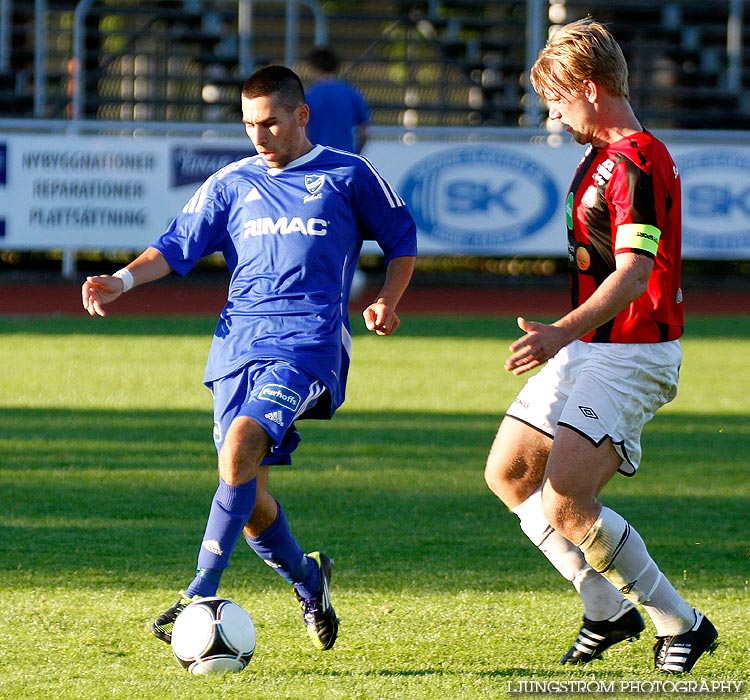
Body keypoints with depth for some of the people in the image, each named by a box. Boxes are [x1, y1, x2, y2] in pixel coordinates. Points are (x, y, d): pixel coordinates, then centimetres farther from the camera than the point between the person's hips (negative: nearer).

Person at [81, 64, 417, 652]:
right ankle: (308, 581, 26)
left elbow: (401, 239, 18)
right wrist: (122, 281, -6)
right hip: (238, 339, 4)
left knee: (242, 444, -27)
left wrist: (388, 302, 2)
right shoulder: (232, 184, 15)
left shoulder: (348, 176, 8)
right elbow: (177, 247, 11)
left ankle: (201, 593, -25)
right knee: (247, 492, -2)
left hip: (308, 341, -4)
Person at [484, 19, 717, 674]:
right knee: (508, 473, 11)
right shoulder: (601, 158, 14)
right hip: (588, 349, 11)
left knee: (565, 503, -18)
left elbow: (632, 276, -29)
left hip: (630, 357, -11)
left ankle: (681, 623, -5)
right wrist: (565, 337, 31)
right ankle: (609, 610, 17)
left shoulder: (638, 163, -19)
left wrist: (563, 332, -41)